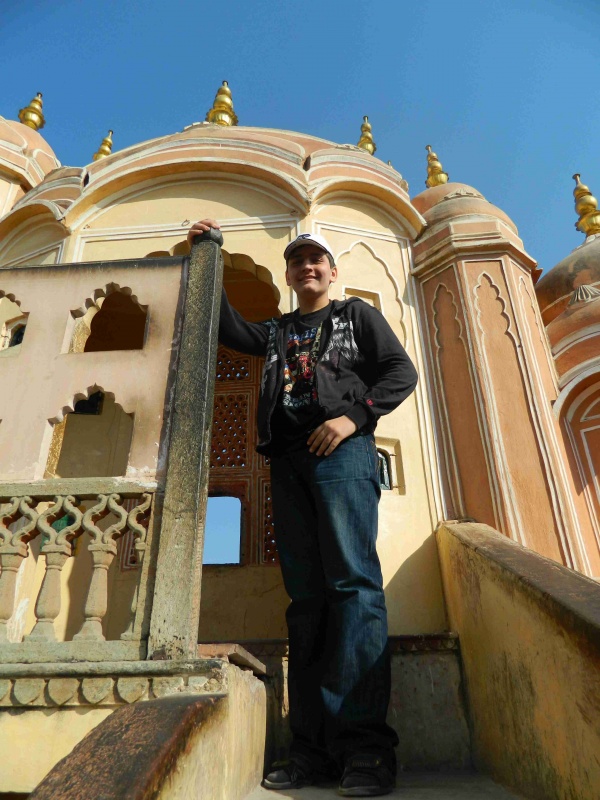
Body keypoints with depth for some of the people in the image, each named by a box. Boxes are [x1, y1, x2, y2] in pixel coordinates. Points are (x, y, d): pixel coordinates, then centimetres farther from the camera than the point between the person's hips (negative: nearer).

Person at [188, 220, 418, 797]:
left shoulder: (356, 314, 17)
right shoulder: (275, 332, 31)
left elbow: (401, 371, 7)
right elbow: (224, 327, 27)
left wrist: (354, 415, -10)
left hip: (341, 450, -4)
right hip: (288, 461, 4)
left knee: (353, 583, -14)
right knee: (306, 598, -1)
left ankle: (363, 743, -10)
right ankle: (313, 748, 2)